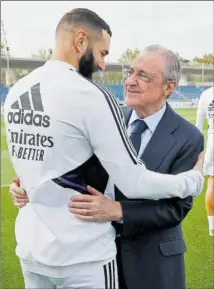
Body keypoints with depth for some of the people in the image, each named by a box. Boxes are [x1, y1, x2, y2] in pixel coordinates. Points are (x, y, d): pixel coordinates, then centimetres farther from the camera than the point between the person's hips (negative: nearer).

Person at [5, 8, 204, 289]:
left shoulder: (16, 92, 3)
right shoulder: (91, 96, -19)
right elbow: (134, 184, -17)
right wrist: (196, 178, -3)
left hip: (30, 248, 7)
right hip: (83, 255, -6)